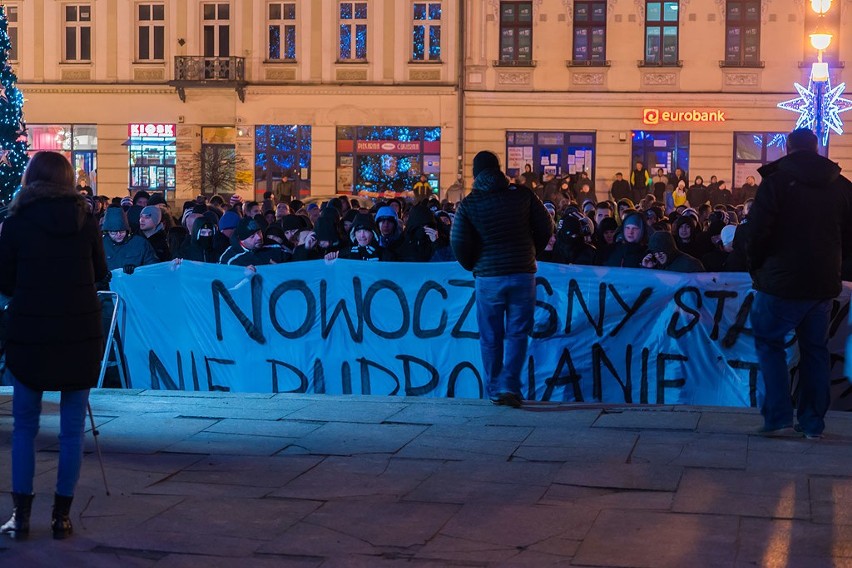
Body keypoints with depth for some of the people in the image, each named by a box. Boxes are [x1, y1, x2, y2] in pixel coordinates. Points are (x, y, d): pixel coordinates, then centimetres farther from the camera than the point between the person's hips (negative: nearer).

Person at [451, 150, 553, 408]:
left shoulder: (469, 204, -4)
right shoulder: (523, 195, -3)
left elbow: (458, 242, -6)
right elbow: (546, 227, 3)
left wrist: (472, 266, 12)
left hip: (487, 277, 0)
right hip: (523, 274, 0)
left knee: (490, 337, 10)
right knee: (517, 333, 5)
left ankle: (494, 391, 15)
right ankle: (510, 385, -9)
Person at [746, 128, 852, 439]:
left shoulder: (777, 181, -10)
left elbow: (758, 231, -12)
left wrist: (756, 267, 4)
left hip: (782, 280, -4)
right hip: (824, 283, 4)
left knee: (769, 342, 9)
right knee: (815, 349, 13)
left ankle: (778, 415, 0)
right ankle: (813, 422, 14)